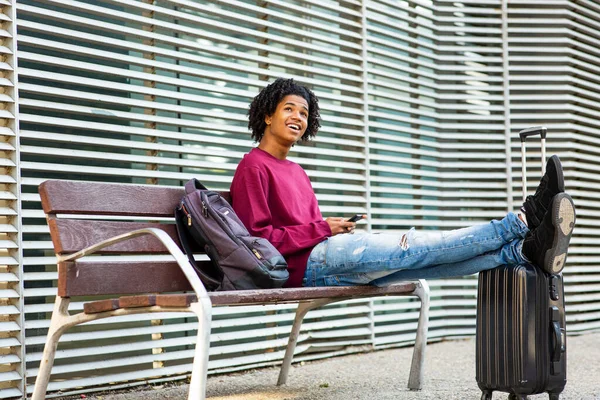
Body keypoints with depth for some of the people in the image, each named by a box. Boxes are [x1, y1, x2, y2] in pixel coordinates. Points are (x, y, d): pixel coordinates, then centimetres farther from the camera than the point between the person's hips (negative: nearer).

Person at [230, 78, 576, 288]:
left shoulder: (296, 172, 26)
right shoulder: (253, 167, -3)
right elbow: (258, 237, -13)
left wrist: (334, 227, -1)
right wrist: (322, 229, -13)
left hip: (323, 257, 8)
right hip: (301, 266, -8)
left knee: (417, 259, -12)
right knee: (412, 247, -18)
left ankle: (524, 249, -26)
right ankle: (521, 221, -21)